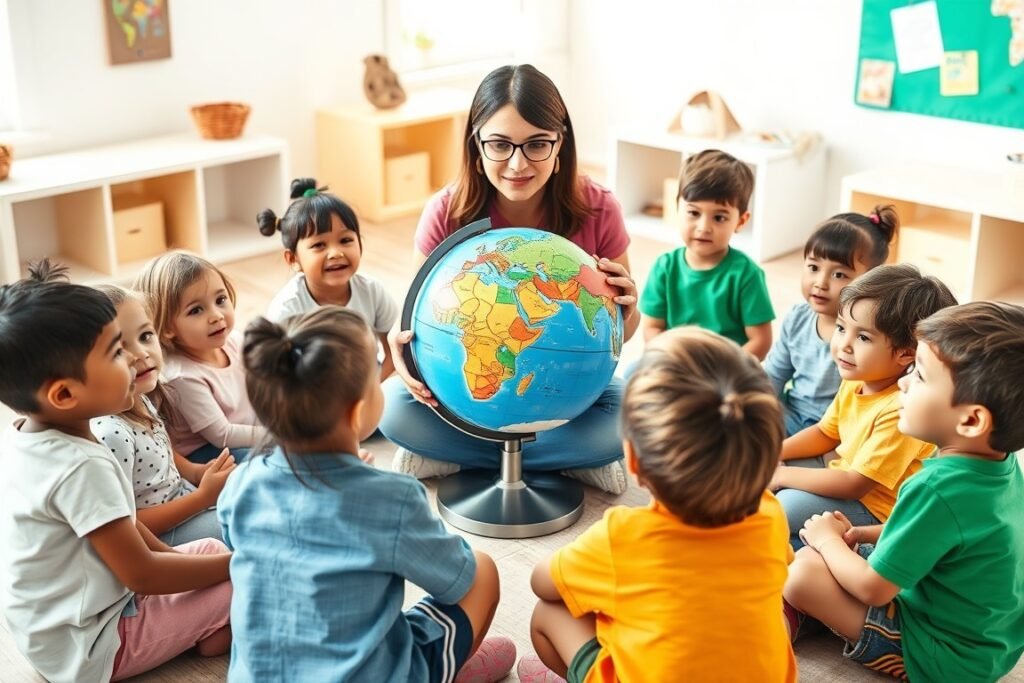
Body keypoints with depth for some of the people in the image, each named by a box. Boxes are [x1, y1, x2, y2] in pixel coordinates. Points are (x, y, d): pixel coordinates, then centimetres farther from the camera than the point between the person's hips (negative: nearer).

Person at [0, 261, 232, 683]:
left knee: (213, 550, 16)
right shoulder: (82, 466, -31)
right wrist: (239, 563, -13)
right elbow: (143, 574, -24)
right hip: (90, 649, -9)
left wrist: (173, 555, 4)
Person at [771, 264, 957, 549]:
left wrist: (783, 474, -20)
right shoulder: (855, 380, -5)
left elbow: (854, 484, -29)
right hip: (845, 474, 9)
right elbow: (825, 434, 12)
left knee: (787, 506, -23)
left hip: (876, 507, -9)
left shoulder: (901, 410, -32)